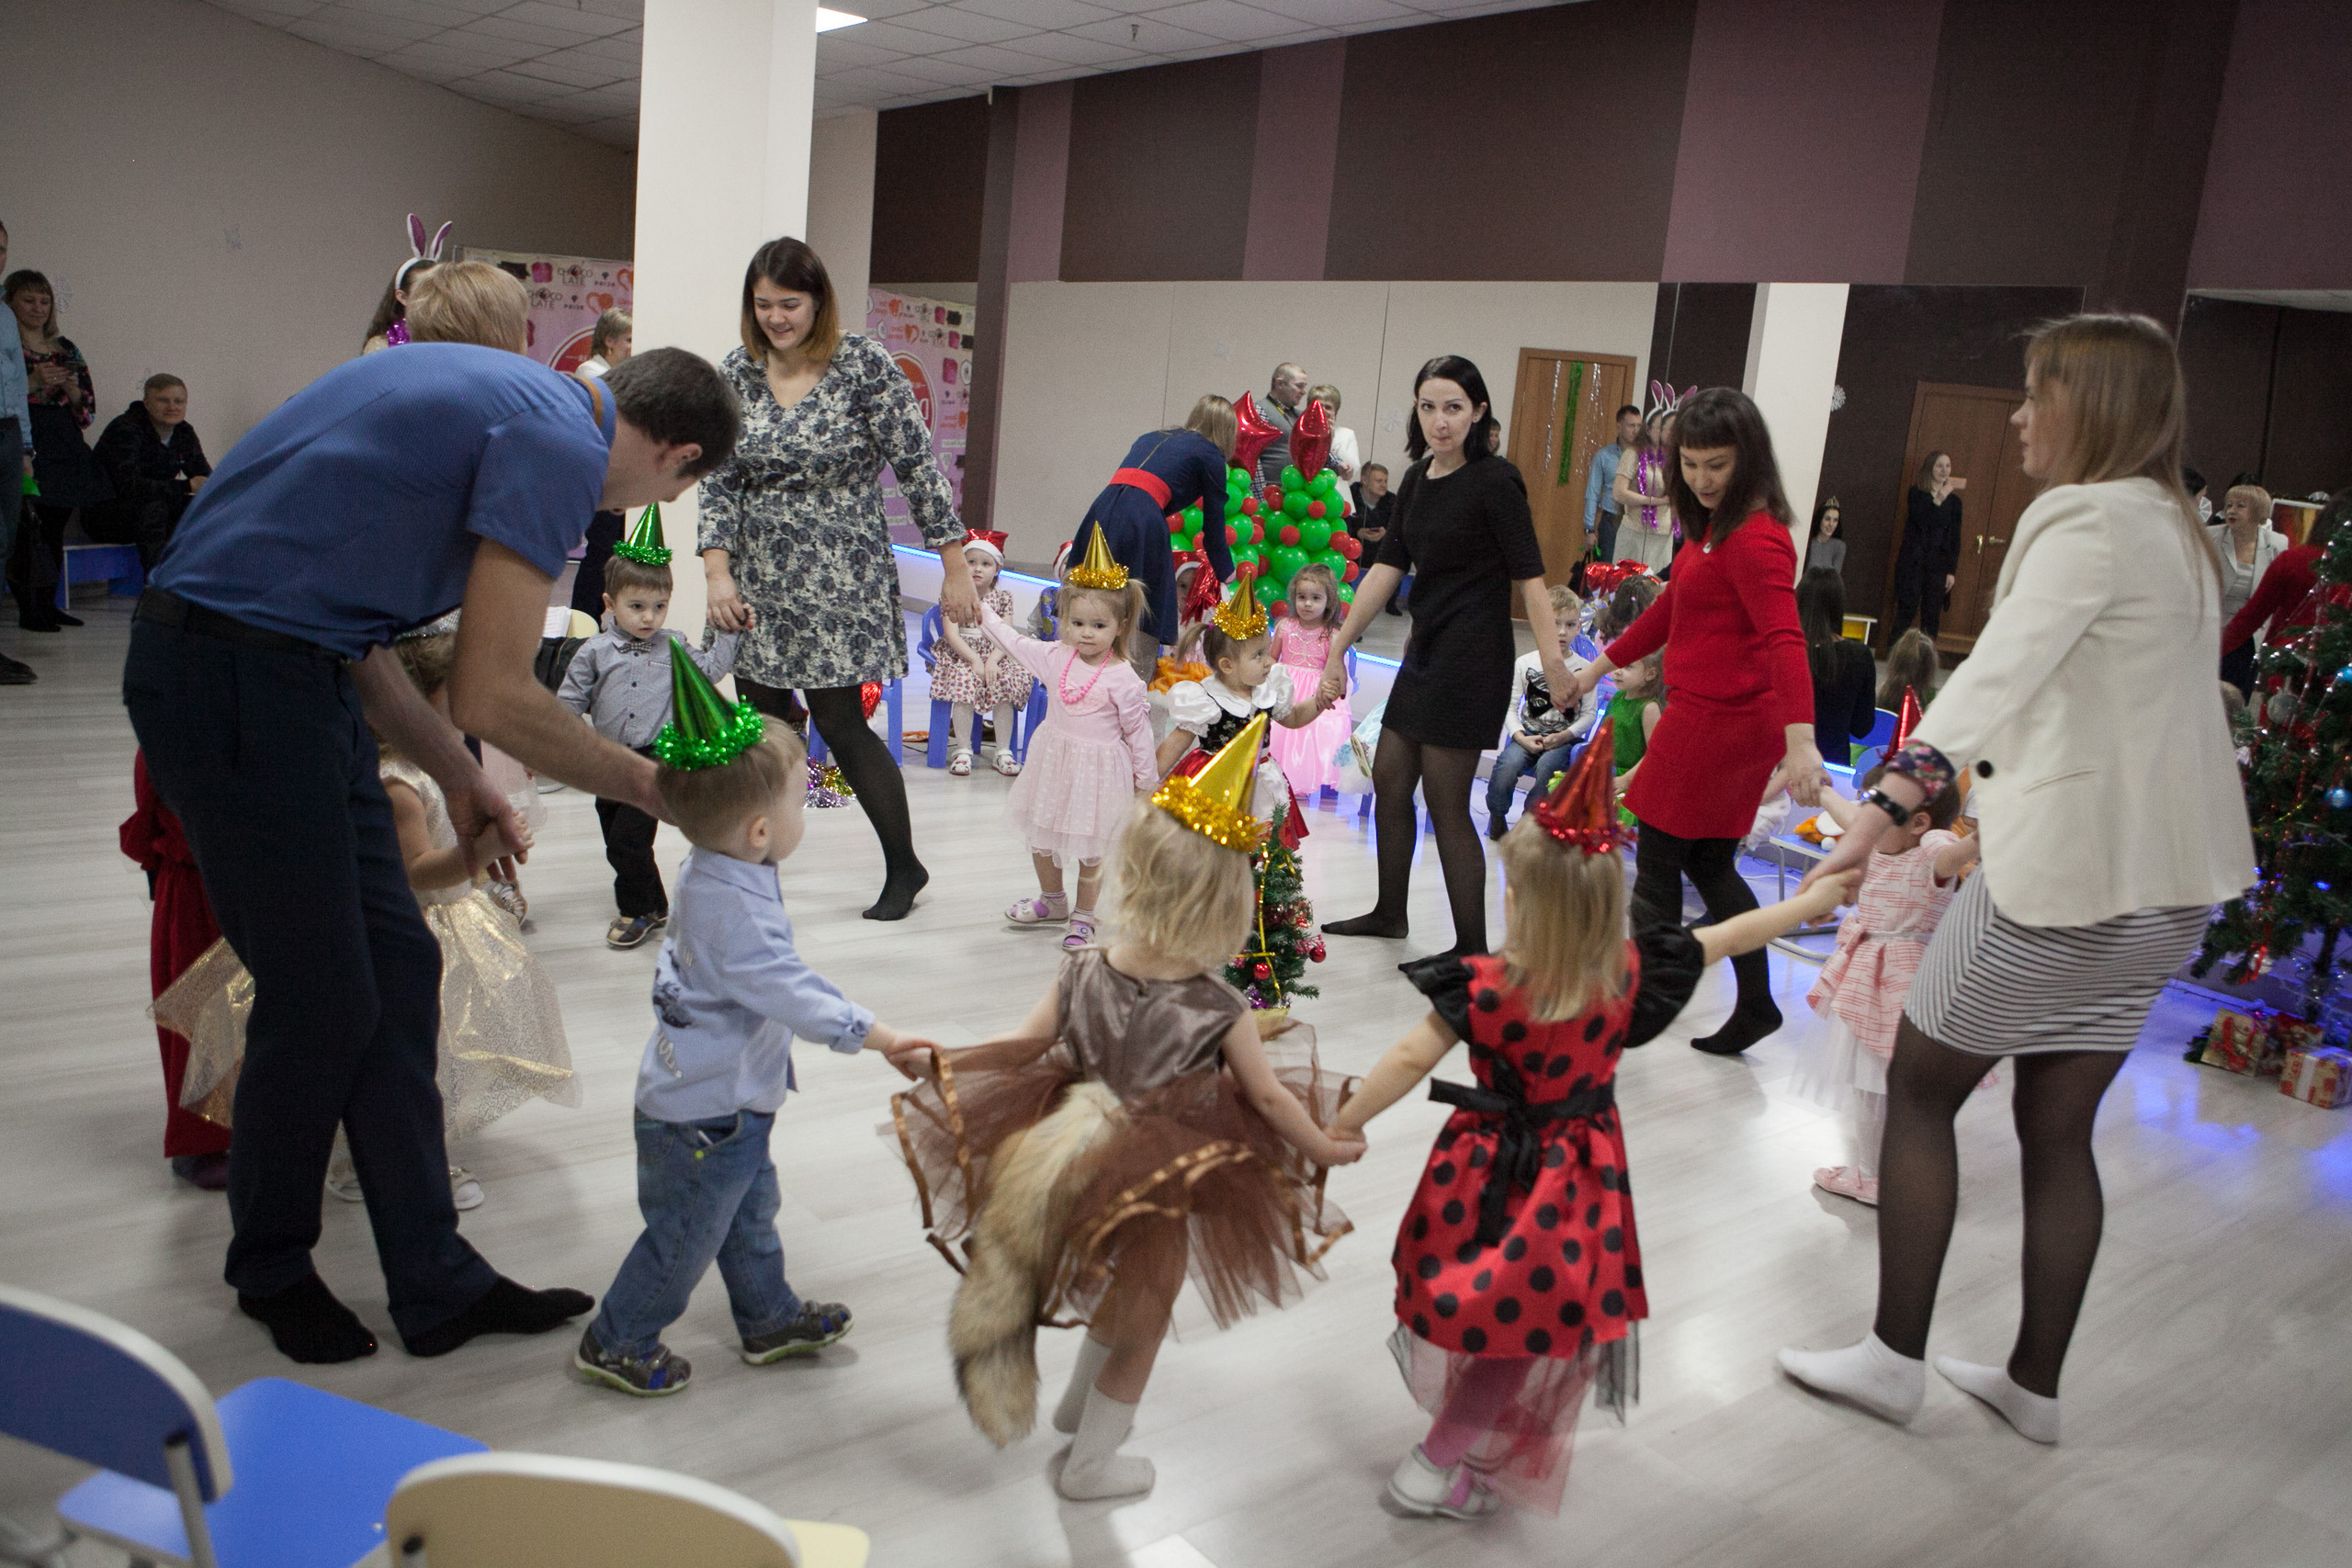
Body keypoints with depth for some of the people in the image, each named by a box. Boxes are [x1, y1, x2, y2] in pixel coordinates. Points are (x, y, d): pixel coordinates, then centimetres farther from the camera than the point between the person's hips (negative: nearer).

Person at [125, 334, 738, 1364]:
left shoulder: (514, 402, 16)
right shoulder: (560, 443, -14)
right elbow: (493, 699, -20)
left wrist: (456, 775, 21)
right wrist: (645, 785, -5)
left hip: (291, 664, 10)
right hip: (235, 677, -10)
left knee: (397, 971, 9)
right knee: (323, 999, 2)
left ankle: (436, 1285, 17)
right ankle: (272, 1270, 27)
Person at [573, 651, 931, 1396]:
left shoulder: (711, 875, -3)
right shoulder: (735, 913, -34)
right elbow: (794, 994, -31)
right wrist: (877, 1036, -25)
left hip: (726, 1101, 10)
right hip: (702, 1116, -10)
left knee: (750, 1214, 25)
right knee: (685, 1236, 10)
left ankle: (770, 1319, 43)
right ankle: (616, 1343, 30)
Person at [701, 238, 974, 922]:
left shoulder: (865, 365, -9)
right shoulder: (737, 372, 3)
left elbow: (918, 467, -7)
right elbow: (718, 478, 4)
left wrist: (955, 567, -8)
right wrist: (718, 571, -7)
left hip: (839, 579, -4)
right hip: (758, 582, 5)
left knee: (840, 723, -3)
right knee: (761, 723, 5)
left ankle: (904, 866, 13)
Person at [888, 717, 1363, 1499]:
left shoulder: (1084, 972, -16)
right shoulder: (1219, 1010, -22)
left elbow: (1021, 1046, -11)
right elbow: (1268, 1097, -11)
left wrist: (936, 1060, 0)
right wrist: (1322, 1147, 5)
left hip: (1086, 1163, 4)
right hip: (1165, 1187, -4)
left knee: (1118, 1295, 32)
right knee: (1142, 1320, 21)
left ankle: (1079, 1400, 54)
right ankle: (1090, 1463, 38)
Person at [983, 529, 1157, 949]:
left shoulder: (1123, 678, -15)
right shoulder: (1055, 658, -1)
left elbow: (1138, 731, -9)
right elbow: (1014, 643, 14)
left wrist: (1145, 780, -4)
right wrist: (983, 612, 16)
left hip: (1098, 771, -5)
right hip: (1054, 760, 6)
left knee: (1090, 850, 6)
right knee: (1040, 839, 17)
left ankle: (1083, 916, 25)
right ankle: (1052, 902, 40)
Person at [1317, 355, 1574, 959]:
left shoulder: (1494, 480, -13)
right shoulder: (1417, 479, 10)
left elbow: (1528, 575, -17)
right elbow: (1388, 567, 12)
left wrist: (1554, 663, -24)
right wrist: (1338, 646, 11)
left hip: (1472, 659, -8)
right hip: (1426, 650, 8)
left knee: (1446, 803, -4)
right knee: (1389, 783, 15)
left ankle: (1473, 949, 8)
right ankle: (1390, 913, 34)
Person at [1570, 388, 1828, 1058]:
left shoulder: (1755, 538, -20)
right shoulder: (1713, 526, 11)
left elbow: (1784, 639, -31)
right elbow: (1672, 609, 23)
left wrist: (1801, 742, -42)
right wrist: (1601, 665, 29)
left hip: (1716, 719, -10)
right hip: (1706, 714, 10)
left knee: (1657, 862, 3)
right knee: (1709, 864, 17)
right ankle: (1755, 1004, 25)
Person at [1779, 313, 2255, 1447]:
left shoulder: (2087, 519, -13)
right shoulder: (2175, 526, 16)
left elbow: (2003, 670, -30)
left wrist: (1892, 800, -41)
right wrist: (1987, 813, 25)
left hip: (2074, 866, -9)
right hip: (2169, 874, 9)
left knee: (1919, 1085, 5)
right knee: (2059, 1121, 16)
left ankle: (1895, 1358, 12)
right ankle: (2033, 1384, 25)